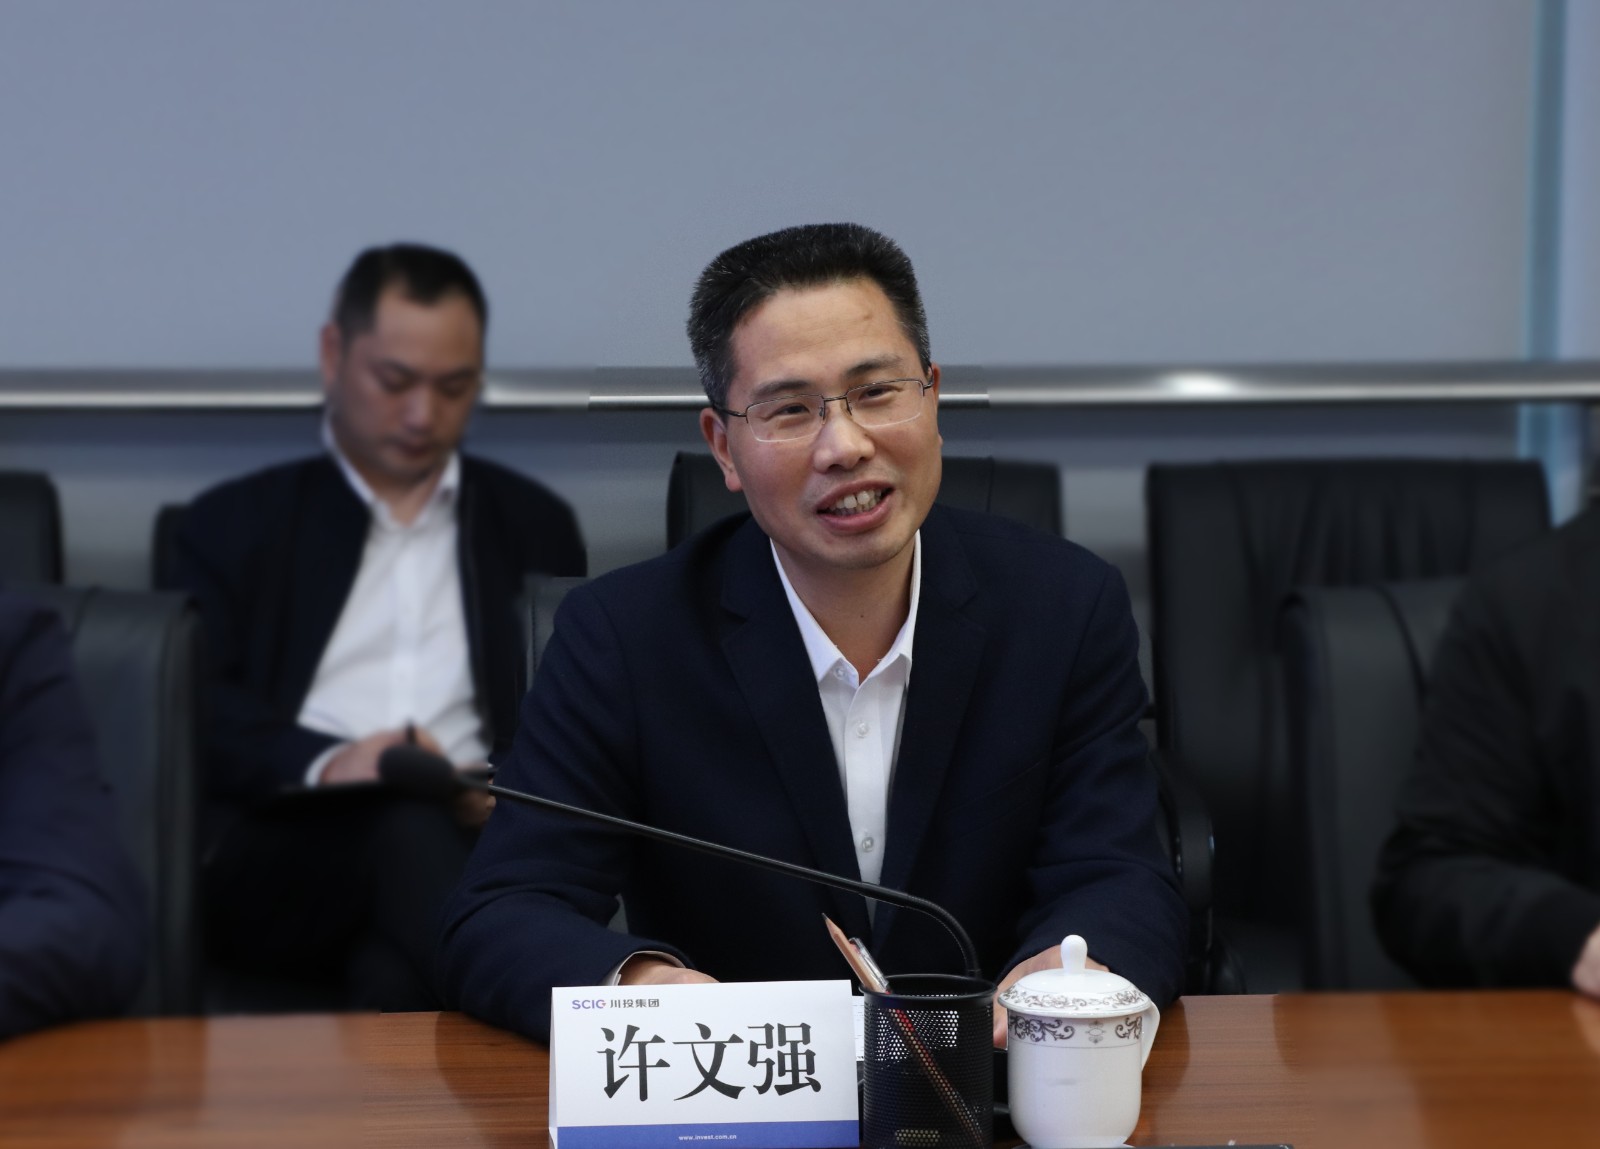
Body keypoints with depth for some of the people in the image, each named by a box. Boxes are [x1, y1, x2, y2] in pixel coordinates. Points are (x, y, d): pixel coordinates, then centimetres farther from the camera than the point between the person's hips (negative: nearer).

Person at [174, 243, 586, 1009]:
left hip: (473, 834, 1)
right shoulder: (235, 523, 20)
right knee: (411, 827, -37)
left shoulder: (533, 526, 25)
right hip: (281, 846, -1)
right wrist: (326, 763, -16)